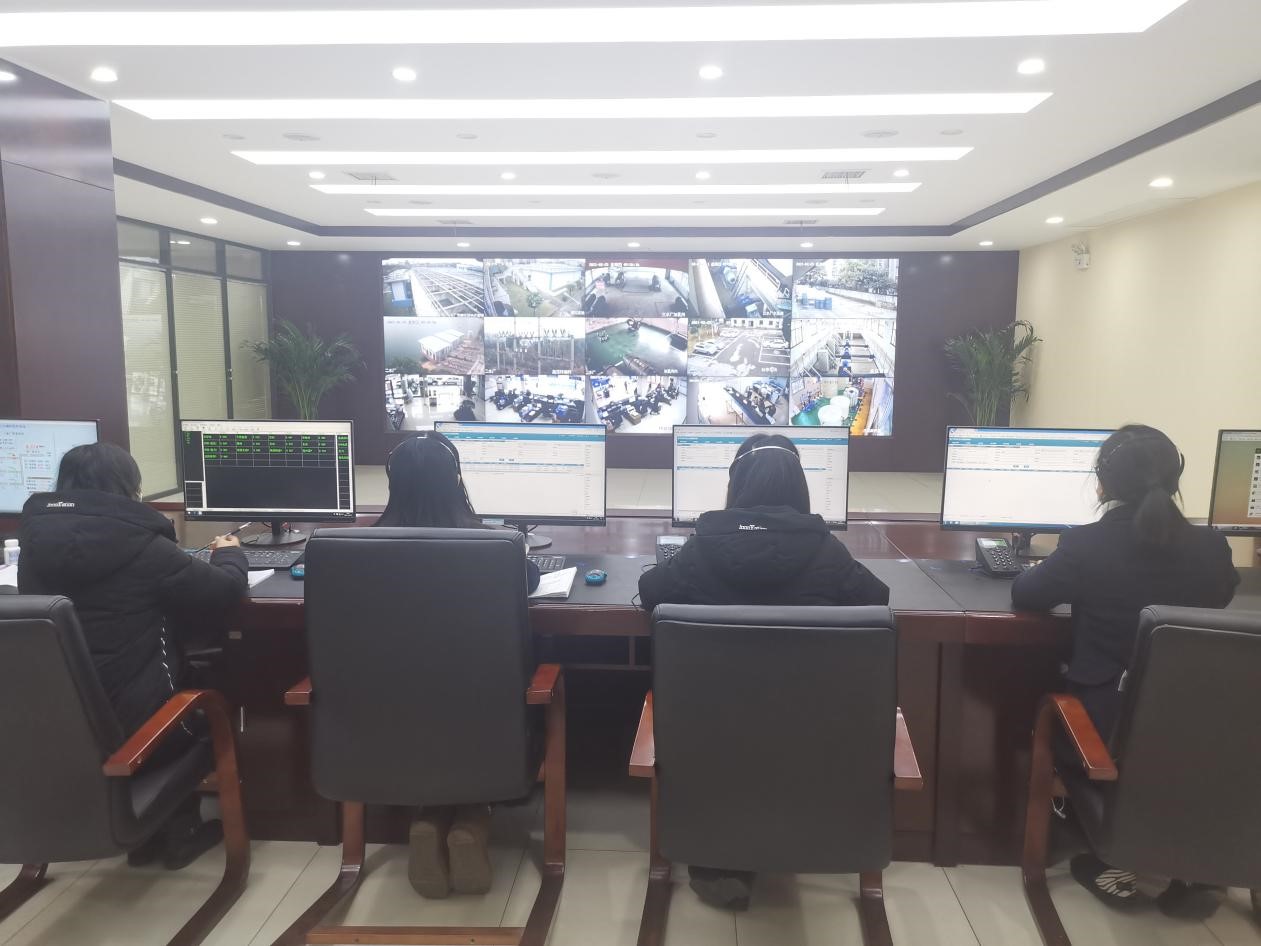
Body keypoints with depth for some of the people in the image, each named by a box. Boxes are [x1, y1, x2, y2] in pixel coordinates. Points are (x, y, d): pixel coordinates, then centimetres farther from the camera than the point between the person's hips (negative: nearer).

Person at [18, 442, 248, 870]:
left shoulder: (37, 537, -1)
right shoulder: (136, 543, -16)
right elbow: (227, 588, -9)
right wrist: (230, 554, 12)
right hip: (126, 722, -6)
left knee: (174, 674, 29)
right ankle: (178, 832, 32)